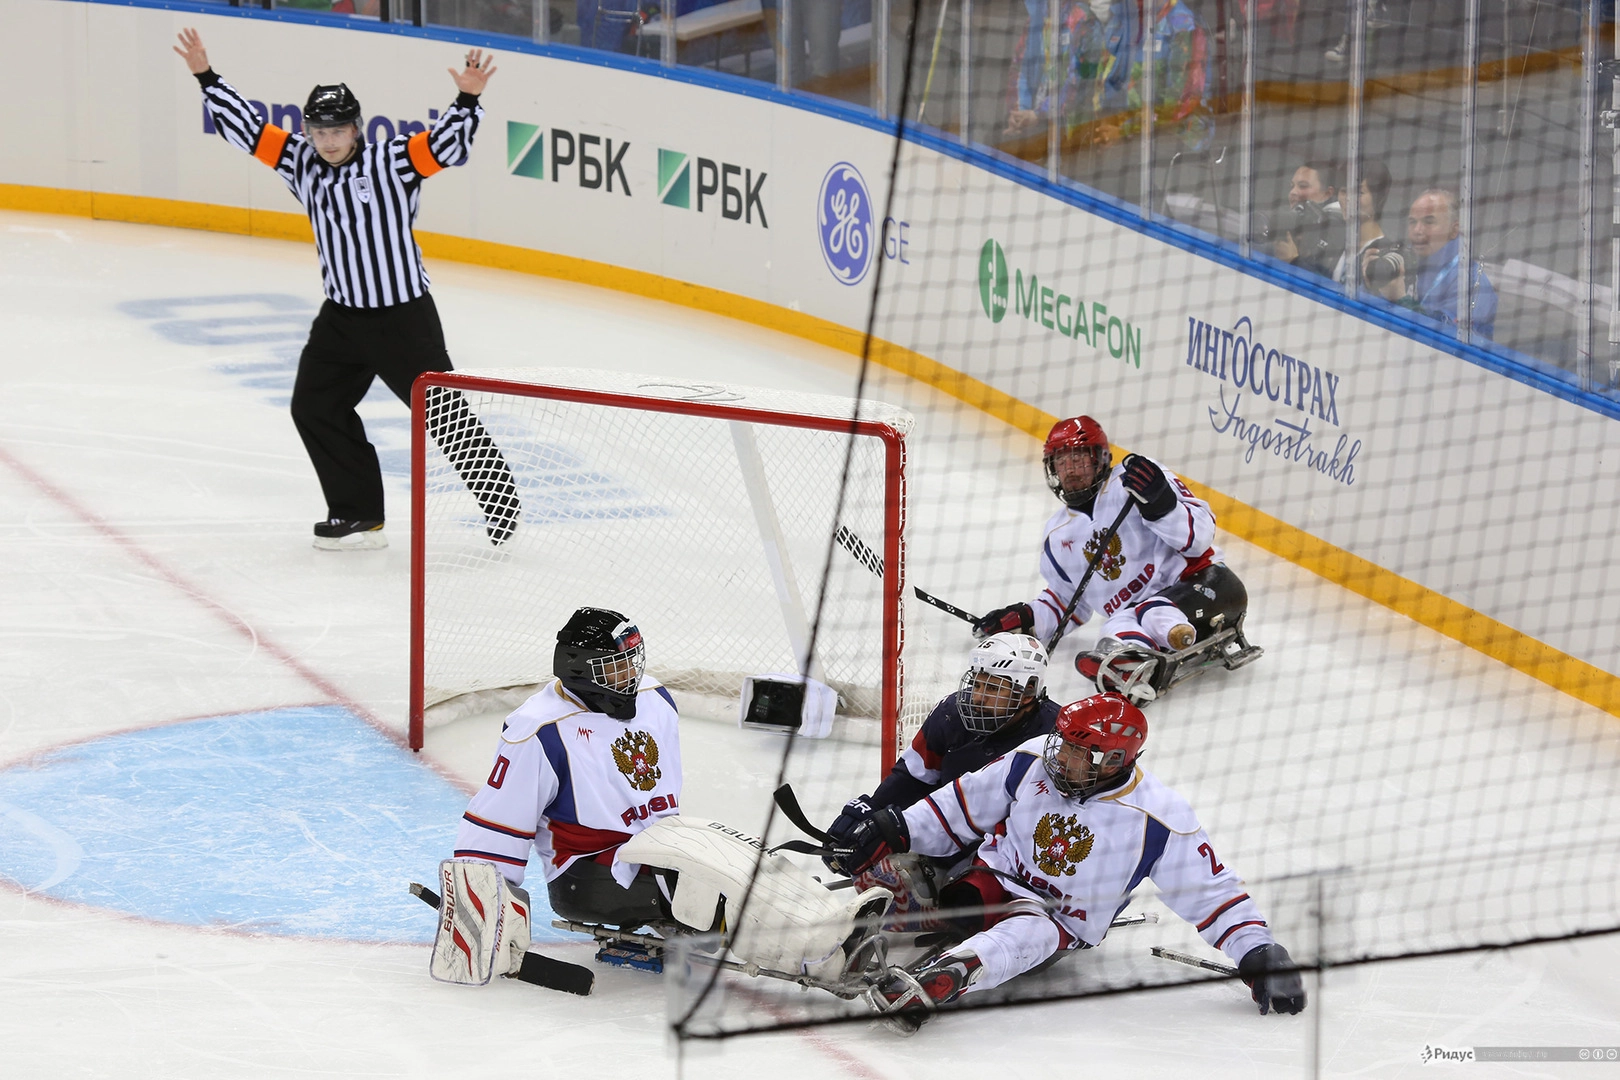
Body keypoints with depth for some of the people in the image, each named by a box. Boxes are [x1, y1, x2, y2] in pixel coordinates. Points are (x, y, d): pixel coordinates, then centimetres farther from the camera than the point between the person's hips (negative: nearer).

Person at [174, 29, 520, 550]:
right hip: (342, 316, 7)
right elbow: (247, 127, 5)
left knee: (443, 414, -7)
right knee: (315, 407, 8)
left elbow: (445, 144, -24)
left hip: (404, 317, -7)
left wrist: (468, 97, -40)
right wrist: (207, 76, 1)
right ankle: (359, 516, 16)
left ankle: (501, 497, 4)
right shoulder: (301, 162, 0)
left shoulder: (391, 162, -14)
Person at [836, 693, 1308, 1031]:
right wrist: (896, 829, 1)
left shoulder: (1159, 821, -16)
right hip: (996, 880, 4)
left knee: (1030, 933, -40)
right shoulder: (1033, 761, -5)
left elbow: (1212, 893, -12)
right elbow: (963, 806, 8)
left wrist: (1259, 953, -19)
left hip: (1064, 923, -4)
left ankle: (937, 980, -62)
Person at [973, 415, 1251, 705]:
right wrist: (1025, 618, 14)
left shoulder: (1135, 479, 2)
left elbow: (1199, 534, -6)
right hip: (1133, 613, 4)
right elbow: (1069, 603, 31)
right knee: (1116, 635, -32)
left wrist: (1159, 503, -23)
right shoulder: (1057, 535, 20)